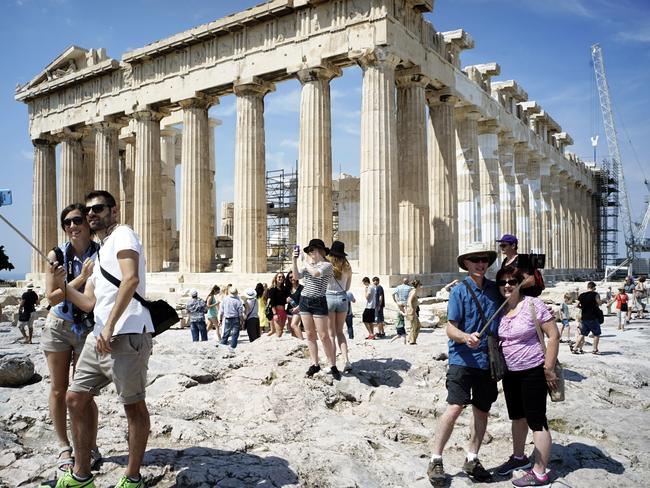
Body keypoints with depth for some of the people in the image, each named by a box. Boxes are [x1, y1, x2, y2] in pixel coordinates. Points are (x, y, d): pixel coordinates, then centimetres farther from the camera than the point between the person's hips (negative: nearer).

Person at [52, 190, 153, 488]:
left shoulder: (122, 234, -1)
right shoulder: (98, 254, 26)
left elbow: (130, 279, -18)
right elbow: (88, 303, 20)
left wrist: (109, 327, -21)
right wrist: (62, 285, 3)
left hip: (126, 336, -10)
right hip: (98, 337, 10)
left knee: (134, 405, 1)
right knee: (75, 398, 11)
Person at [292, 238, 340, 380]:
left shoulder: (327, 265, -6)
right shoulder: (308, 265, 12)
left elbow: (315, 273, -24)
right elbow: (297, 275, 0)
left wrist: (308, 263, -8)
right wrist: (294, 260, -9)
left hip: (319, 303, -6)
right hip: (304, 301, 6)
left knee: (324, 336, -6)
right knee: (310, 335, 8)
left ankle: (333, 366, 2)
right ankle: (315, 364, 15)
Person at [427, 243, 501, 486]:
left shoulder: (495, 290, 7)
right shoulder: (459, 291, -5)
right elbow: (450, 329, -10)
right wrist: (466, 338, -28)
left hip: (488, 361, 5)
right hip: (462, 359, -5)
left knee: (482, 411, 11)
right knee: (455, 408, -12)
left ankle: (472, 459, 29)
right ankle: (435, 461, 2)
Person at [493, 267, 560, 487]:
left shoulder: (532, 305, -14)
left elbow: (554, 335, -14)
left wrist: (549, 368, -16)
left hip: (533, 371, -7)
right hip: (509, 373, 7)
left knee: (536, 420, 0)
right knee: (517, 417, 21)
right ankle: (519, 457, 40)